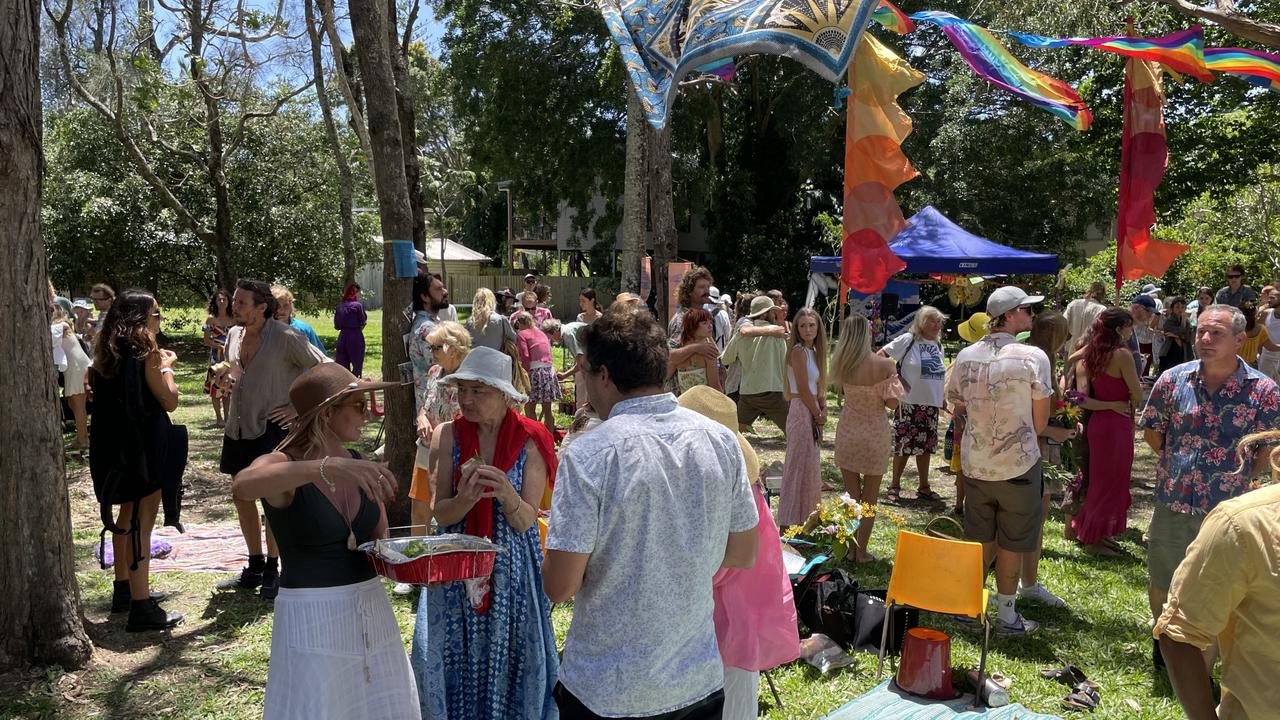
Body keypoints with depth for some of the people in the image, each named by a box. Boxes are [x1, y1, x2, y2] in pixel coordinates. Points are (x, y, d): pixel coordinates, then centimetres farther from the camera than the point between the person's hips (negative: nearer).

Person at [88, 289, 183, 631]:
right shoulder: (146, 353, -15)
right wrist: (166, 367, 3)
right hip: (143, 447, -8)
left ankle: (124, 590, 33)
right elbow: (169, 401, -12)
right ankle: (141, 608, -4)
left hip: (114, 445, 8)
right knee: (142, 524, -6)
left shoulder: (109, 353, 7)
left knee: (127, 516, 21)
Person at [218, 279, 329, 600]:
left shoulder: (286, 337, -14)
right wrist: (224, 379, -1)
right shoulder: (234, 334, 8)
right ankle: (254, 567, 27)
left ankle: (272, 570, 12)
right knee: (242, 496, 13)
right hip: (238, 426, 7)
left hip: (271, 428, -7)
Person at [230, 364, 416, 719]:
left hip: (371, 609, 6)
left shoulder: (361, 468, 3)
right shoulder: (282, 466, -13)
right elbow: (242, 487, -37)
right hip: (312, 618, -6)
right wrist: (329, 466, -48)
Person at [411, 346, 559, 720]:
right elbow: (441, 514, -7)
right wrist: (466, 498, -29)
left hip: (511, 567, -1)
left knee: (509, 656, 6)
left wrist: (506, 495, -31)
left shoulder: (530, 441, -9)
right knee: (450, 656, 6)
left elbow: (525, 521, -10)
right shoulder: (449, 435, -6)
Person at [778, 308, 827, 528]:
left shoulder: (814, 351, 12)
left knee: (810, 465, 17)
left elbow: (818, 386, 12)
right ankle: (791, 521, 5)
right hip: (802, 412, -9)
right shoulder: (799, 351, -15)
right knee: (800, 466, -3)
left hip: (812, 413, 9)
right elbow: (803, 390, -18)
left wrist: (823, 409, -3)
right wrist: (817, 415, -9)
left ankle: (806, 515, 29)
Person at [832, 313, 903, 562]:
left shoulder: (841, 364, -9)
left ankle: (851, 547, 18)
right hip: (875, 434, -2)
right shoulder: (884, 365, -17)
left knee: (851, 494, 15)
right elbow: (892, 404, -10)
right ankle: (862, 551, 17)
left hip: (847, 432, 2)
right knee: (869, 497, 13)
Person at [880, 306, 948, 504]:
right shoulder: (908, 340, -9)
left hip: (932, 404, 6)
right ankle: (894, 486, 14)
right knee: (904, 445, 1)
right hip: (909, 403, -6)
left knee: (926, 446, 13)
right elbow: (880, 356, -10)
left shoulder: (938, 344, 10)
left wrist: (943, 399, 13)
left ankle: (924, 487, 23)